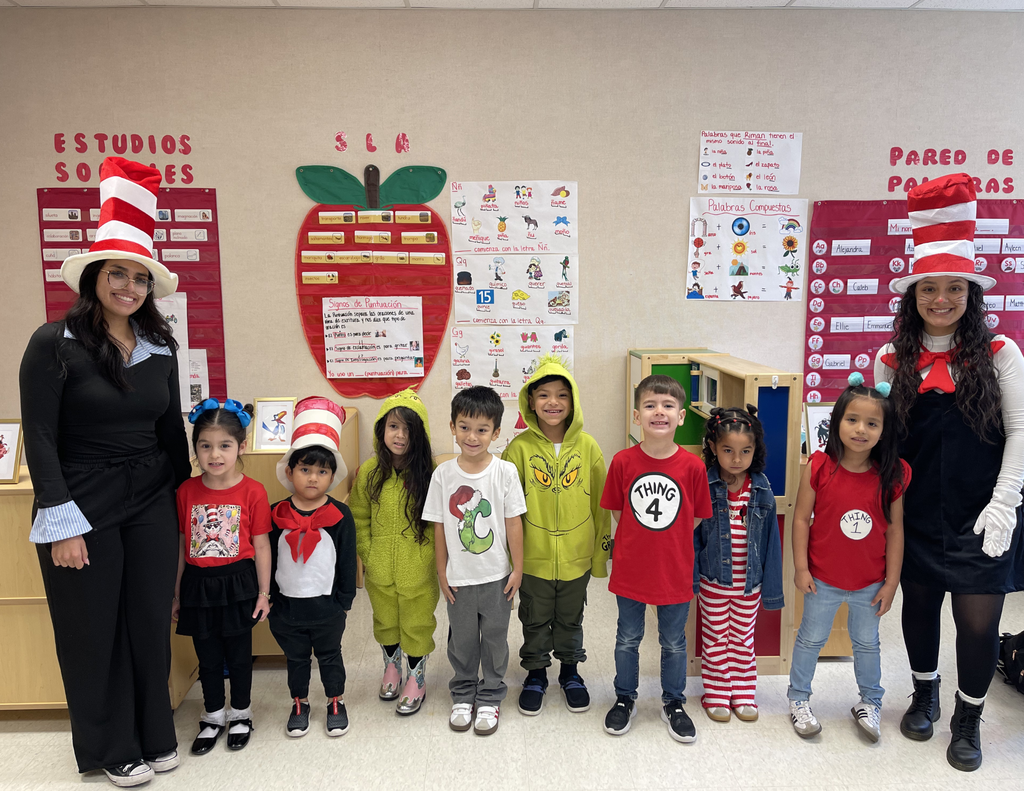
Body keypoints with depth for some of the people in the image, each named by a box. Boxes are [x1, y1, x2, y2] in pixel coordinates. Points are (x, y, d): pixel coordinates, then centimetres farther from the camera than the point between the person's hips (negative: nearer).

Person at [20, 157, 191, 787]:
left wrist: (186, 496, 14)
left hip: (151, 505, 4)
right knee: (95, 632, 10)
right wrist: (62, 522, -12)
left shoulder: (161, 348, 6)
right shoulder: (55, 344, -8)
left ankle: (155, 736, 32)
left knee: (150, 623, 11)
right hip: (83, 509, -4)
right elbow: (40, 438, -10)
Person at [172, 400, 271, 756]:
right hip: (198, 585, 3)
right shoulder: (186, 491, -2)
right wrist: (176, 594, 9)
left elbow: (261, 546, -5)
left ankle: (241, 714, 33)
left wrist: (263, 593, -3)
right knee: (208, 657, 16)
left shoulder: (252, 491, -10)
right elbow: (181, 545, 5)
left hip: (237, 584, -2)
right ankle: (213, 716, 35)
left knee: (239, 655, 12)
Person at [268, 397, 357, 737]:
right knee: (296, 659, 19)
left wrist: (345, 600, -3)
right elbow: (268, 558, 3)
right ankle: (299, 704, 39)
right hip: (287, 605, 2)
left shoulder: (340, 515, -10)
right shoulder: (277, 514, -5)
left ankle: (336, 703, 35)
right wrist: (270, 597, 3)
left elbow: (347, 560, -4)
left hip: (327, 606, -2)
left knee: (330, 657, 16)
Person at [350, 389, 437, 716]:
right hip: (380, 571, 3)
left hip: (418, 571, -3)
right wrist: (368, 555, -2)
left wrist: (435, 559, -11)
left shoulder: (430, 473, -14)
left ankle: (416, 680, 35)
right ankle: (391, 669, 47)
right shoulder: (368, 472, -7)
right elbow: (358, 519, 2)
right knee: (385, 621, 22)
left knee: (417, 625, 13)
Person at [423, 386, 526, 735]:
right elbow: (439, 527, -1)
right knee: (462, 638, 16)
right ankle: (462, 694, 37)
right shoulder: (443, 474, -7)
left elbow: (513, 523, -5)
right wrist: (441, 572, 1)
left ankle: (490, 698, 32)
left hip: (496, 575, -1)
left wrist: (517, 568, -3)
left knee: (494, 637, 13)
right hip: (459, 577, 1)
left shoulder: (505, 471, -10)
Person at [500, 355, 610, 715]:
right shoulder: (520, 448, -10)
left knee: (570, 619, 20)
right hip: (533, 556, -1)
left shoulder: (587, 446, -7)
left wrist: (601, 551, 3)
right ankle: (536, 673, 39)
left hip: (576, 556, 1)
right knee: (535, 620, 17)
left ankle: (570, 671, 42)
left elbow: (600, 505, 1)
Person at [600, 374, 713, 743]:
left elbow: (696, 517, 0)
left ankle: (673, 704, 39)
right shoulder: (623, 462, -12)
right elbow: (617, 512, 1)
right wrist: (640, 541, 0)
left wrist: (668, 542, 1)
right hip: (630, 570, 0)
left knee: (674, 643, 18)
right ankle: (625, 699, 39)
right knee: (628, 639, 18)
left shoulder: (692, 466, -12)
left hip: (675, 571, 0)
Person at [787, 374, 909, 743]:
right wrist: (801, 568, -9)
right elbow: (801, 518, -10)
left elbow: (895, 529, -5)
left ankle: (870, 702, 44)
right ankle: (799, 698, 37)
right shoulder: (819, 468, -17)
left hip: (870, 583, 1)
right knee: (811, 638, 17)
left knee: (867, 642, 21)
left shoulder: (892, 475, -12)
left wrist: (891, 582, -2)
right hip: (823, 579, -1)